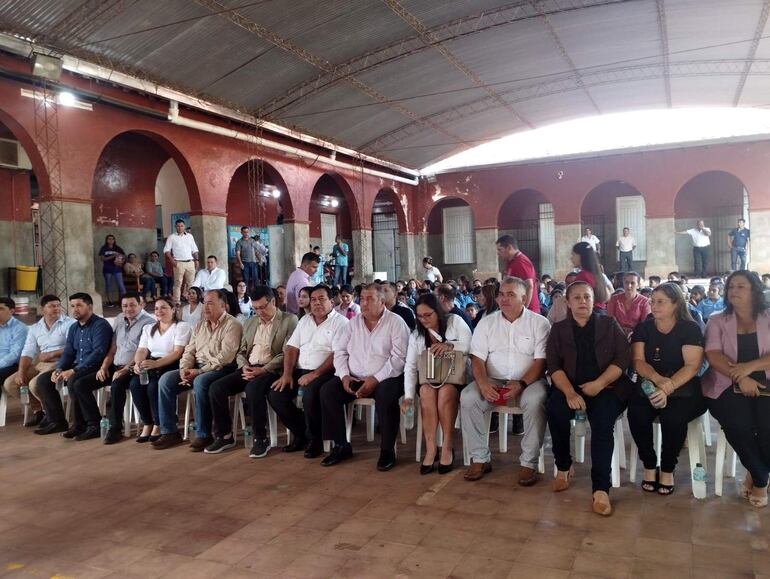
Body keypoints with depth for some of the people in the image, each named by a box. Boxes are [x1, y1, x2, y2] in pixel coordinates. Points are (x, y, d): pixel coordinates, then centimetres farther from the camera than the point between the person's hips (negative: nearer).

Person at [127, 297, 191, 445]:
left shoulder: (182, 326, -1)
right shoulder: (148, 328, 20)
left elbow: (177, 352, -13)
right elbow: (142, 350, 10)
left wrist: (156, 363, -26)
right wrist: (138, 363, -14)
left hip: (172, 366, -5)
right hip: (150, 367, 5)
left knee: (154, 386, -31)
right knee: (135, 384, -24)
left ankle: (158, 426, -12)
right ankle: (147, 424, -11)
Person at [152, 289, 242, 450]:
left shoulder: (232, 325, -7)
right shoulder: (199, 325, 18)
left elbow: (225, 357, -17)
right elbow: (189, 351, 16)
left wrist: (199, 372, -20)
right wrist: (184, 369, -5)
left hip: (220, 369, -7)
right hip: (196, 368, 7)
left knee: (200, 382, -36)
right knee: (165, 380, -11)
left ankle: (203, 435, -22)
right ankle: (169, 432, -5)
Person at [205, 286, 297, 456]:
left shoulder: (289, 320, -2)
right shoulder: (250, 323, 19)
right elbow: (241, 352, 19)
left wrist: (262, 370, -18)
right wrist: (244, 366, -4)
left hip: (271, 370, -6)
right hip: (249, 368, 6)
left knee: (253, 388, -36)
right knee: (216, 387, -15)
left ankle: (261, 439, -20)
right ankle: (224, 435, 0)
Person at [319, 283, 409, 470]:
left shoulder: (396, 322, -3)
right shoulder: (353, 323, 13)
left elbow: (399, 357, -13)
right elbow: (340, 351, 10)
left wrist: (376, 379, -21)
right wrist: (344, 375, -7)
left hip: (385, 378, -5)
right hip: (353, 378, 5)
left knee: (386, 394, -36)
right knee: (327, 390, -17)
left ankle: (387, 450, -18)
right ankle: (341, 446, -6)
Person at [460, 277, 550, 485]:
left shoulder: (539, 323, 0)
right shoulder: (486, 322, 8)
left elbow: (541, 361, -7)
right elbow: (477, 358, 2)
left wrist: (521, 384, -23)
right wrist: (483, 382, -19)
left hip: (528, 381, -2)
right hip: (493, 382, 3)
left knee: (536, 400, -34)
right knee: (467, 397, -24)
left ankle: (529, 462, -19)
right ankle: (480, 458, -12)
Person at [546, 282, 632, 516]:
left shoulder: (609, 325, 12)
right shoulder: (559, 329, 13)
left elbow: (623, 357, 0)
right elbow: (553, 366, 1)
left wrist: (599, 384, -16)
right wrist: (570, 392, -19)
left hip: (606, 388, -1)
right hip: (570, 387, 1)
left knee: (603, 420, -32)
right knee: (555, 408, -30)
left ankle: (601, 488, -28)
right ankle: (563, 467, -8)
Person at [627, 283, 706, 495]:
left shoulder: (690, 329, -1)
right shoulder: (643, 328, 8)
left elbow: (692, 366, -12)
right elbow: (638, 361, -2)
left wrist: (668, 388, -27)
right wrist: (658, 379, -23)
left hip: (683, 388, -2)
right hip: (648, 386, 3)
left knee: (673, 415, -33)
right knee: (636, 412, -28)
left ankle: (667, 468, -7)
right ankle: (649, 465, -5)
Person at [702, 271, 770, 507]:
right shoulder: (717, 321, 11)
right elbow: (713, 355, -4)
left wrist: (749, 367, -21)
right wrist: (740, 378, -18)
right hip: (727, 386, 0)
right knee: (738, 424, -29)